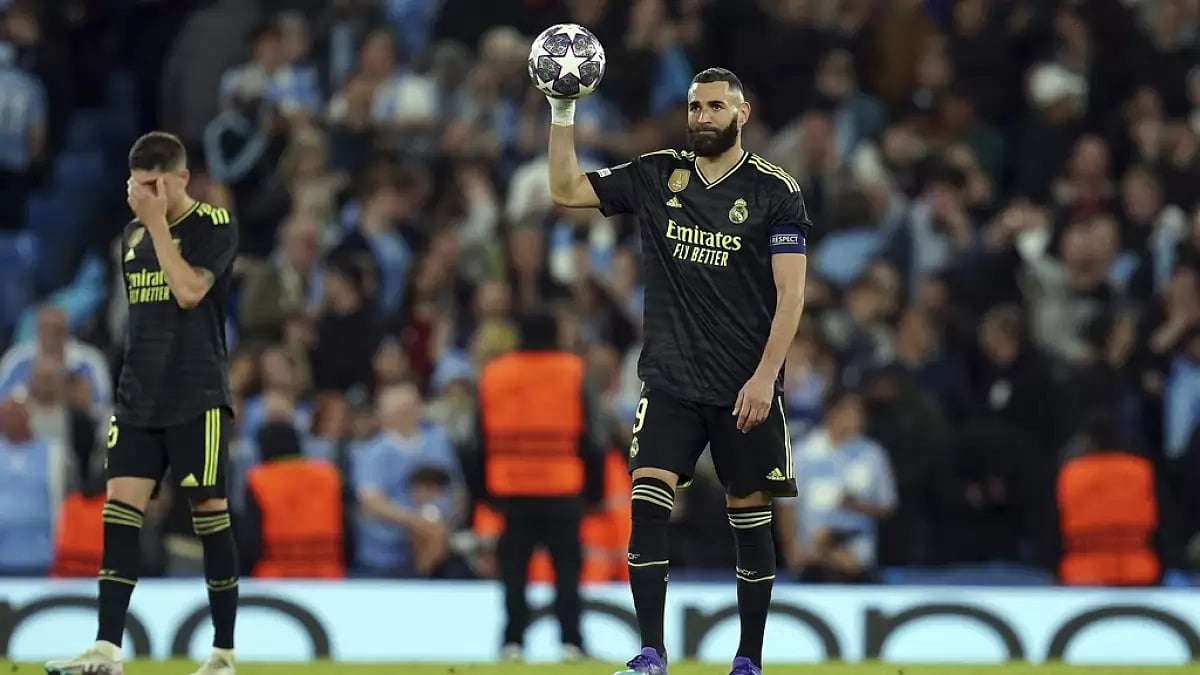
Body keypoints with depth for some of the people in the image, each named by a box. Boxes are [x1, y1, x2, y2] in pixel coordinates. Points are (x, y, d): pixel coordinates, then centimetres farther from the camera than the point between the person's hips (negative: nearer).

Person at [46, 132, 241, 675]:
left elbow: (189, 292, -20)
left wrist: (157, 222, -17)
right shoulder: (133, 234, 13)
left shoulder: (214, 226, -6)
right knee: (120, 509, -5)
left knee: (209, 511, -2)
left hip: (197, 398, -6)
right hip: (138, 399, 6)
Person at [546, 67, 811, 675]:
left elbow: (790, 293, -6)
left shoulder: (775, 190, -3)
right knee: (647, 500, -13)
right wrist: (562, 115, -1)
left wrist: (765, 377, -14)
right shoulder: (657, 177, 7)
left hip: (745, 387, -2)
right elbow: (566, 191, 12)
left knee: (749, 516, 3)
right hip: (670, 379, 2)